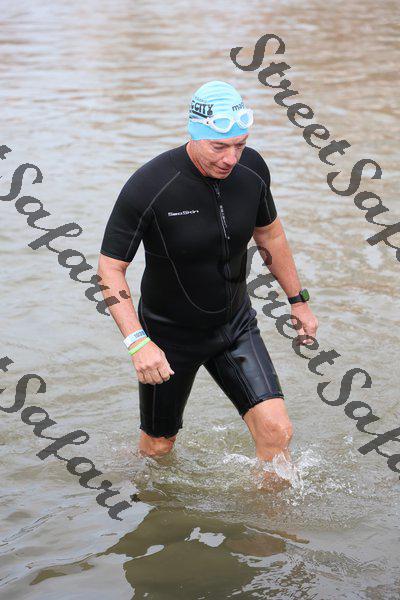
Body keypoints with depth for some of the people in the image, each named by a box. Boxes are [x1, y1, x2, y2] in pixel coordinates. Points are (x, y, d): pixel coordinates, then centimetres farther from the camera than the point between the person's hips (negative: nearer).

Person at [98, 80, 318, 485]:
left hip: (235, 325, 3)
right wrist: (137, 341, -30)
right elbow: (109, 269, -20)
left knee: (276, 430, -11)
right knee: (159, 445, 15)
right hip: (169, 336, -3)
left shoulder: (252, 170, -12)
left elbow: (269, 234, 9)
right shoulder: (147, 188, -27)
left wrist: (298, 300, 16)